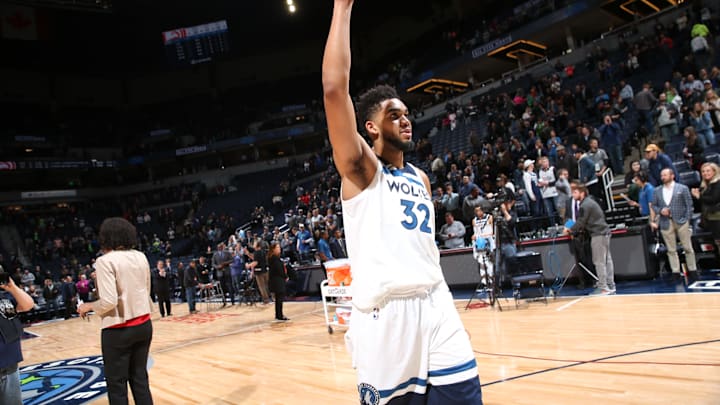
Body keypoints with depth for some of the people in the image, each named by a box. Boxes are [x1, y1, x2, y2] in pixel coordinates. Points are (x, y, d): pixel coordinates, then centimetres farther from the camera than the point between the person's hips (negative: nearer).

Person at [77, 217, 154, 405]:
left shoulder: (105, 261, -13)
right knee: (140, 377, 15)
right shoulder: (141, 257, 5)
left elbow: (109, 301, -18)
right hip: (144, 325, 6)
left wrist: (89, 306, -2)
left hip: (119, 330, -6)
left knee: (116, 384, 8)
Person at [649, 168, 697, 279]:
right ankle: (675, 272, 8)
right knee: (671, 250, 4)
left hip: (681, 222, -2)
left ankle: (692, 270, 14)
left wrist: (687, 220, -5)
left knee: (688, 248, 4)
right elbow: (653, 206, 11)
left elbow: (689, 205, 1)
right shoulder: (657, 191, 10)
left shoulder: (683, 188, 2)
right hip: (666, 223, 2)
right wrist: (660, 210, -9)